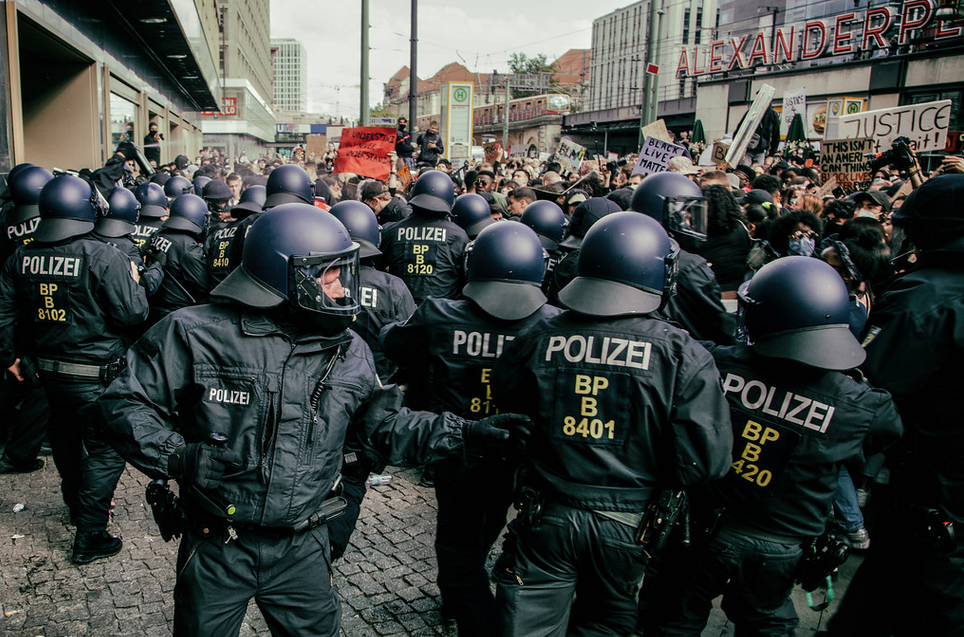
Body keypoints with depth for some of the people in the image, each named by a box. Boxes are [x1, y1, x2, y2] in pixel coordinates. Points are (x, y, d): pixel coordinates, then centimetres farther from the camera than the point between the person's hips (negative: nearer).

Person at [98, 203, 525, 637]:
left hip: (302, 551, 3)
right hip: (216, 548, -2)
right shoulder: (197, 333, -13)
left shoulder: (347, 350, 0)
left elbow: (384, 426, 6)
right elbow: (126, 404, -8)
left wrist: (464, 433, -4)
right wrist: (178, 458, -23)